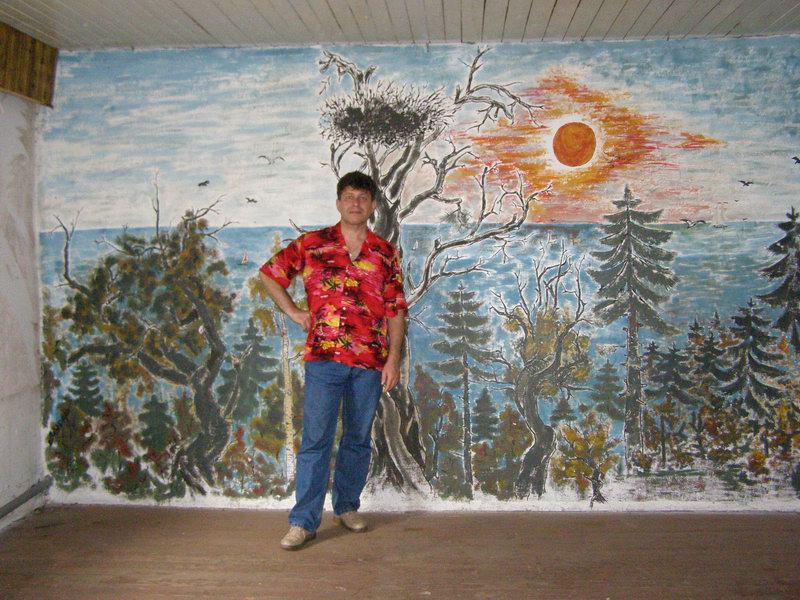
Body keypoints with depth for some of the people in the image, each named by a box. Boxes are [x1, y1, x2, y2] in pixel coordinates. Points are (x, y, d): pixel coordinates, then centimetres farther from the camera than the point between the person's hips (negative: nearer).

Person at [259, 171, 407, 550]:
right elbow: (270, 273, 12)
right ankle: (303, 521, 5)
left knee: (358, 440, 12)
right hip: (324, 357, -2)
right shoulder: (312, 244, 4)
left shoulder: (386, 254, 8)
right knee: (315, 440, -2)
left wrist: (393, 360, -1)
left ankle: (347, 507, 29)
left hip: (370, 361, 2)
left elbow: (396, 311, 6)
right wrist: (293, 312, 4)